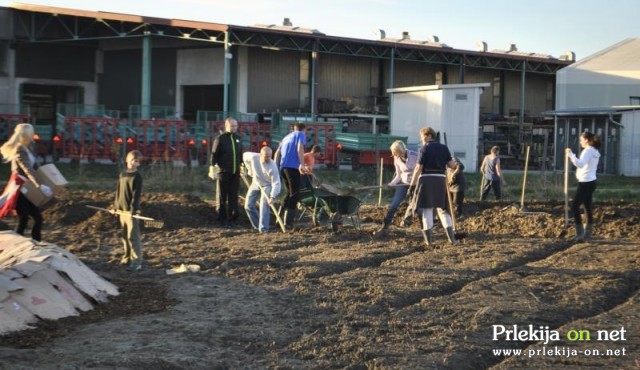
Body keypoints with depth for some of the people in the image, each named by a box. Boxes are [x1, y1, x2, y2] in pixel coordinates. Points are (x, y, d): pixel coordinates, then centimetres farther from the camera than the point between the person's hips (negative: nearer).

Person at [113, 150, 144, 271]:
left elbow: (136, 194, -15)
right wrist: (115, 206, 13)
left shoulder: (137, 176, -9)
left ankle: (137, 261, -5)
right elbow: (118, 191, 16)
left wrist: (133, 209, -21)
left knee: (133, 236, -8)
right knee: (124, 236, 14)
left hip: (131, 211, -7)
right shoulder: (122, 174, 12)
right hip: (122, 210, 7)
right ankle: (127, 257, 25)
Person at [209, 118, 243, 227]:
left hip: (235, 173, 4)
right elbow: (214, 155, -6)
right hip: (223, 172, -4)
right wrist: (212, 169, -12)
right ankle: (222, 219, 9)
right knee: (222, 197, 3)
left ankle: (232, 219, 10)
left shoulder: (238, 138, 11)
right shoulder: (220, 139, -5)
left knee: (233, 197, 5)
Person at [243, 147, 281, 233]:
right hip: (256, 183, 5)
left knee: (264, 205, -22)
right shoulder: (253, 157, -23)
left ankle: (263, 228, -20)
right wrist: (249, 169, 2)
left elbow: (276, 183, -32)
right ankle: (257, 226, 20)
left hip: (267, 185, -5)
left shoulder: (273, 167, -31)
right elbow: (245, 155, 2)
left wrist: (273, 197, -43)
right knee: (248, 205, 4)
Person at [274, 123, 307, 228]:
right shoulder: (301, 135, 5)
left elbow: (277, 153, 20)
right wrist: (302, 164, -23)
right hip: (293, 167, -7)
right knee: (294, 194, -2)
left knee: (289, 192, 20)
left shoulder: (287, 137, 26)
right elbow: (300, 148, -13)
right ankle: (288, 221, -9)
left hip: (283, 167, 7)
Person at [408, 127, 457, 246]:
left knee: (427, 209, 3)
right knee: (442, 208, 13)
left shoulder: (425, 148, -5)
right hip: (440, 179, 4)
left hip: (426, 179, -4)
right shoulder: (443, 148, 7)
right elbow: (452, 165, 5)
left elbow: (419, 167, -9)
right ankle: (451, 237, 5)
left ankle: (429, 239, 2)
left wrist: (413, 183, -3)